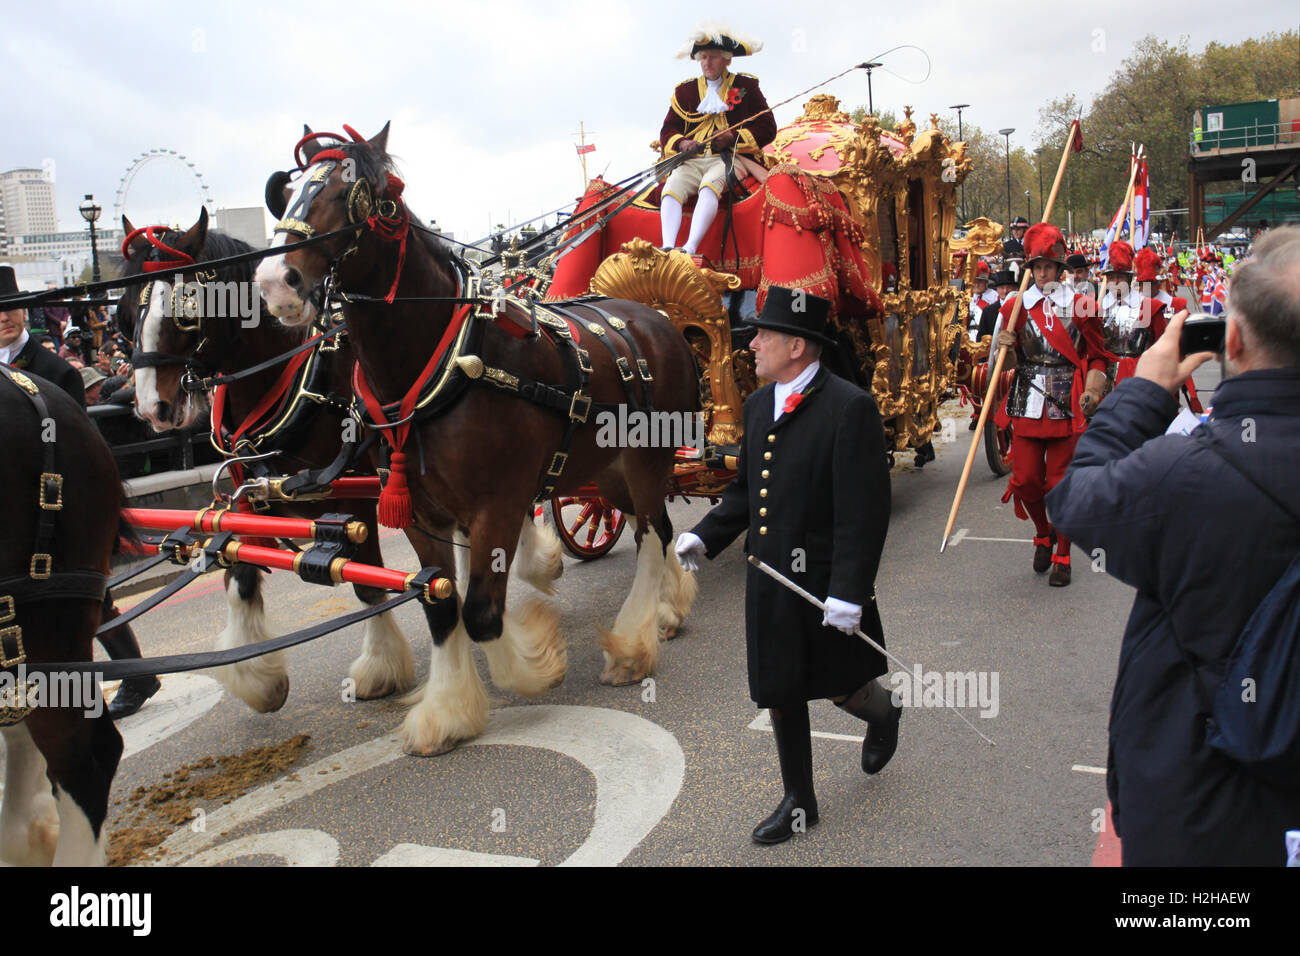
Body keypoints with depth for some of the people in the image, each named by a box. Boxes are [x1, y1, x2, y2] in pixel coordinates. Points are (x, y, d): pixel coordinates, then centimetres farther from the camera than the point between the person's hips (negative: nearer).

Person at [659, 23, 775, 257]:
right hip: (692, 160, 3)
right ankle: (667, 247, -47)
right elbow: (667, 131, 17)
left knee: (709, 185, -37)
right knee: (672, 187, -30)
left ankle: (690, 248, -52)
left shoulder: (746, 86, 15)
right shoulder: (685, 90, 21)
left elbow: (767, 128, 8)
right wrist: (681, 143, -8)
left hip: (730, 158, -3)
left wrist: (733, 137, -9)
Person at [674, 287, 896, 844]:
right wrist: (704, 536, 1)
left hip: (825, 583, -7)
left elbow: (865, 510, -19)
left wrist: (849, 590, -22)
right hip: (769, 582, 7)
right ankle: (798, 801, 31)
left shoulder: (849, 407, -16)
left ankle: (882, 714, 47)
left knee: (843, 688, 12)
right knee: (780, 694, 14)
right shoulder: (758, 405, 8)